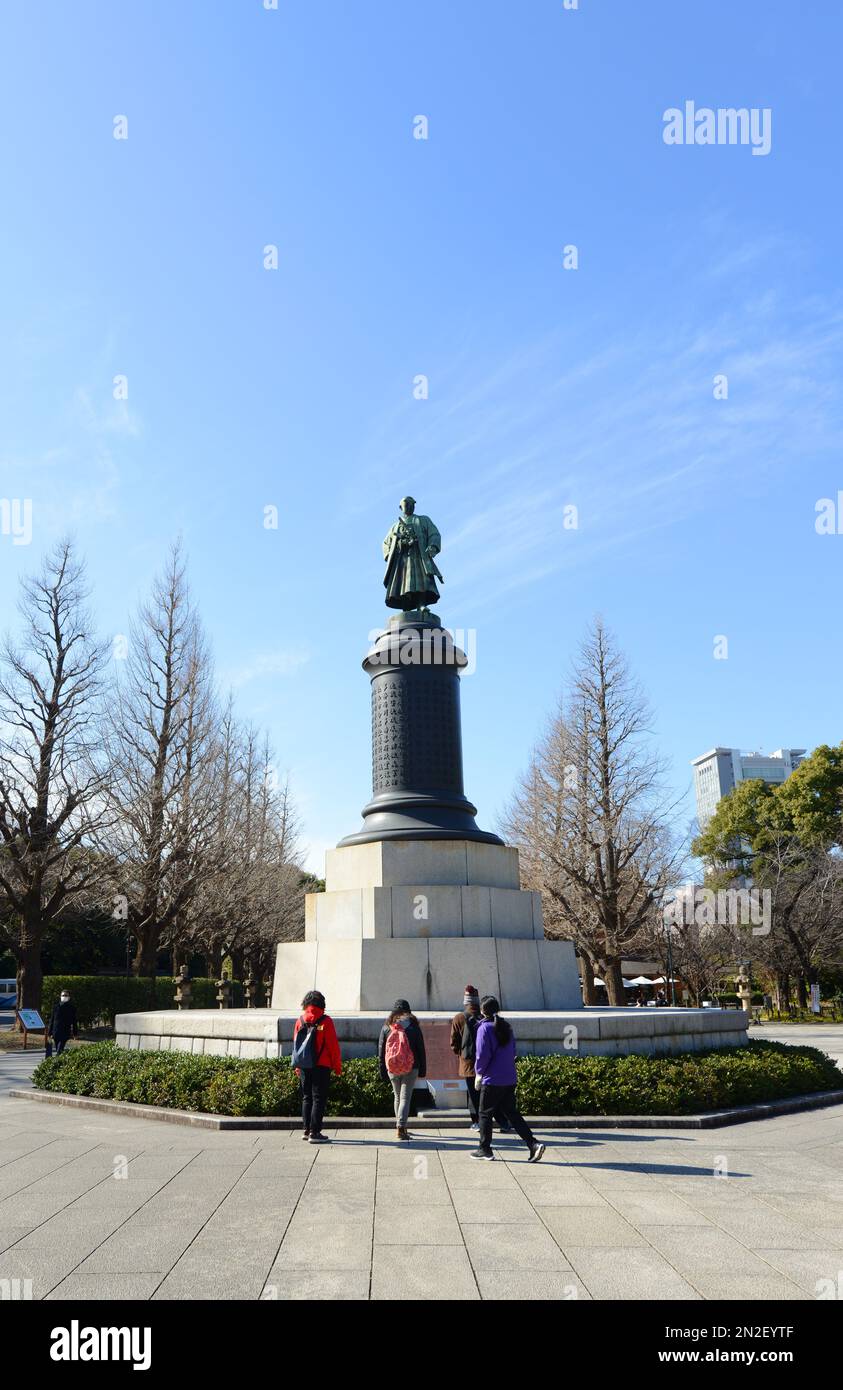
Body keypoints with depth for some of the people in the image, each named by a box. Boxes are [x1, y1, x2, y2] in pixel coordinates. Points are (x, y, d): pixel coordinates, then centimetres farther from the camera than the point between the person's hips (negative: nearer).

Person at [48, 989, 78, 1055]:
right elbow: (52, 1020, 9)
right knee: (58, 1050, 9)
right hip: (56, 1032, 3)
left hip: (65, 1032, -3)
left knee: (59, 1050, -15)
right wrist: (50, 1032, 6)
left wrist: (75, 1033, 6)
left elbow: (74, 1021, 7)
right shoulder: (56, 1006, 8)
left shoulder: (72, 1007, 4)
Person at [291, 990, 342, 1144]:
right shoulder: (325, 1021, -8)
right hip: (321, 1066, -5)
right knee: (319, 1098, -1)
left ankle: (306, 1130, 19)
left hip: (303, 1067, 5)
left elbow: (296, 1044, 11)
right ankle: (315, 1133, -3)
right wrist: (337, 1066, 1)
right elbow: (333, 1045, -8)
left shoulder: (300, 1021, 5)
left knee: (307, 1097, 15)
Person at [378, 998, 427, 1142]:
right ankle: (400, 1127, -13)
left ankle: (401, 1127, 27)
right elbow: (421, 1050, -1)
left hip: (392, 1069, 3)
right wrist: (422, 1070, 7)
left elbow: (381, 1051, 4)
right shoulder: (413, 1027, -5)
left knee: (397, 1097, 18)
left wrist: (383, 1072, 11)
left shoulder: (386, 1027, 1)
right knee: (405, 1098, -1)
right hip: (410, 1070, -3)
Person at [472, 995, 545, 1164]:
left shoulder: (485, 1028, -13)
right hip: (510, 1079, 7)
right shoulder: (507, 1027, 9)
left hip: (492, 1080, -7)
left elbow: (483, 1054, -15)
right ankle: (534, 1144, 0)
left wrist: (479, 1073, 0)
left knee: (485, 1114, 9)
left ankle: (485, 1149, 17)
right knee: (512, 1113, 11)